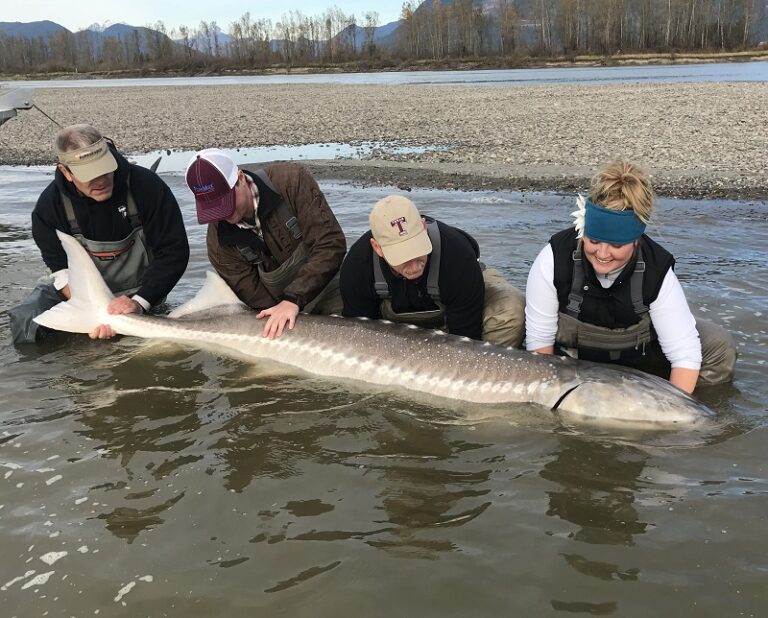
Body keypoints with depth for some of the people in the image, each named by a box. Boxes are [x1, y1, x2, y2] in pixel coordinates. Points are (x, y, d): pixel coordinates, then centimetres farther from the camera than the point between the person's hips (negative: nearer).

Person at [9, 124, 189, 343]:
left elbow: (174, 252, -18)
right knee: (25, 321, -18)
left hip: (138, 290, -1)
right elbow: (63, 269, -12)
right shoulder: (49, 204, -14)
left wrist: (139, 302, -28)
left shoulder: (146, 185, -21)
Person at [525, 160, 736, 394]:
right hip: (572, 359, 1)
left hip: (639, 354, 0)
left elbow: (685, 354, -27)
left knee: (720, 349, -16)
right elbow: (539, 339, -19)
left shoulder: (657, 271, -26)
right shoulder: (554, 259, -27)